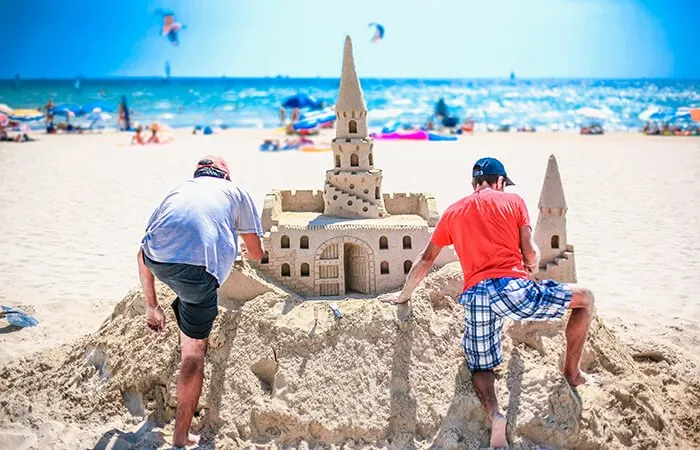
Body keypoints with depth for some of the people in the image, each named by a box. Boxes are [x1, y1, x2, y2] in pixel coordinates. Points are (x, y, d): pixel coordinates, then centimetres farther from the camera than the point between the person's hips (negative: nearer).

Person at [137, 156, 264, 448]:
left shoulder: (178, 190, 35)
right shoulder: (236, 192, 27)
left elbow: (142, 254, 30)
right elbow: (256, 254, 30)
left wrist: (151, 306, 36)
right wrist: (244, 253, 55)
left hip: (156, 258, 4)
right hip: (197, 267, -3)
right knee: (194, 352, 8)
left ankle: (187, 340, 49)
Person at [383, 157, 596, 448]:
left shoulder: (453, 212, 22)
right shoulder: (513, 201, 13)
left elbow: (425, 261, 27)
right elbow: (531, 254, 7)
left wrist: (405, 294, 41)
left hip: (475, 297, 3)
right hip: (514, 287, -3)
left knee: (481, 367, 18)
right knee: (585, 298, 18)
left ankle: (494, 413, -13)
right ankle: (572, 373, 23)